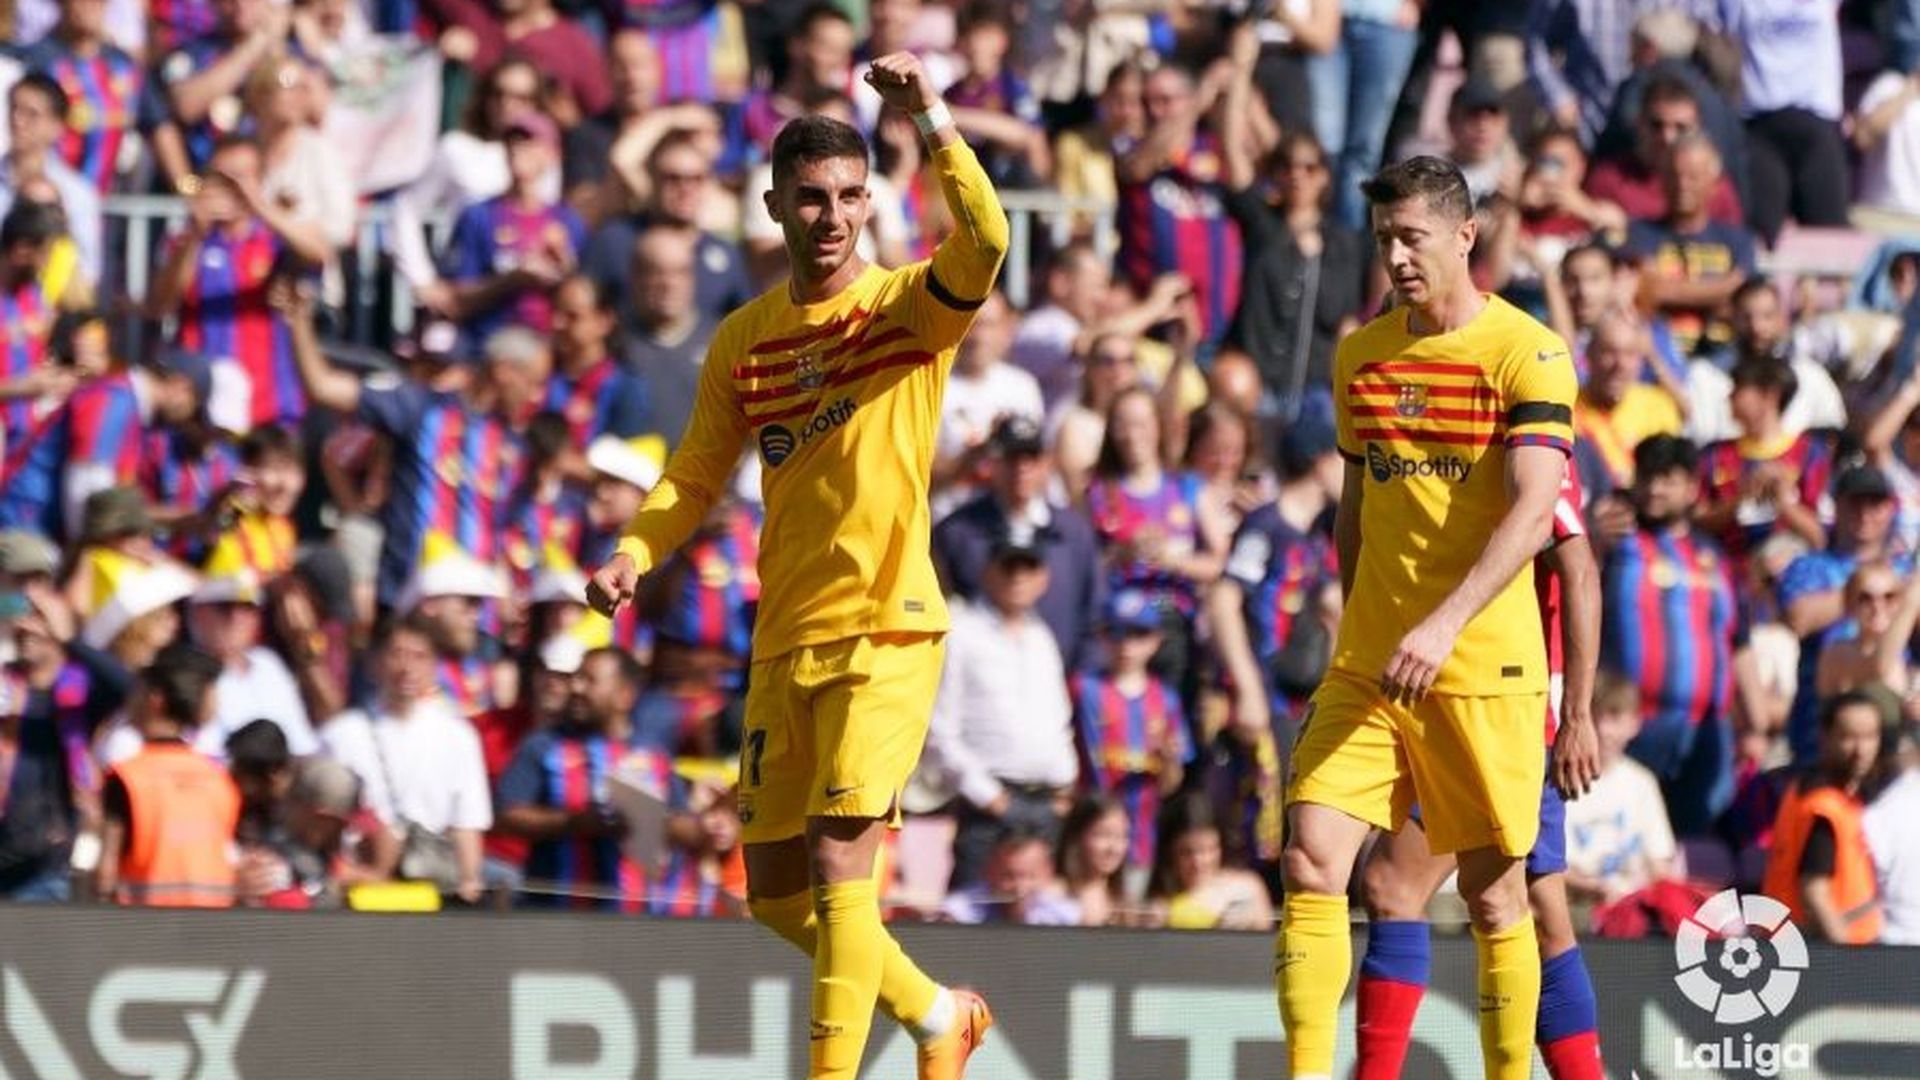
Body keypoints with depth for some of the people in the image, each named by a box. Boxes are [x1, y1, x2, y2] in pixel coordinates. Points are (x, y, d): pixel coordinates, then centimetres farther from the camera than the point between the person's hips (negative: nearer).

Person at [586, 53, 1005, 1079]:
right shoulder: (745, 339, 10)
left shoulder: (908, 305, -4)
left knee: (838, 854, -17)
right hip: (784, 640, 6)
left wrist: (933, 121, -33)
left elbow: (984, 241, -24)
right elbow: (695, 476, 14)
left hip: (886, 629, -6)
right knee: (774, 889, 9)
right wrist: (632, 557, -3)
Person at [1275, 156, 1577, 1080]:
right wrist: (1361, 630, 16)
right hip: (1367, 664, 5)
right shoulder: (1360, 355, 11)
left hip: (1484, 666, -5)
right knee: (1311, 860, -10)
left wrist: (1445, 624, -28)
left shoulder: (1526, 353, -7)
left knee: (1493, 894, 2)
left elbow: (1532, 511, -18)